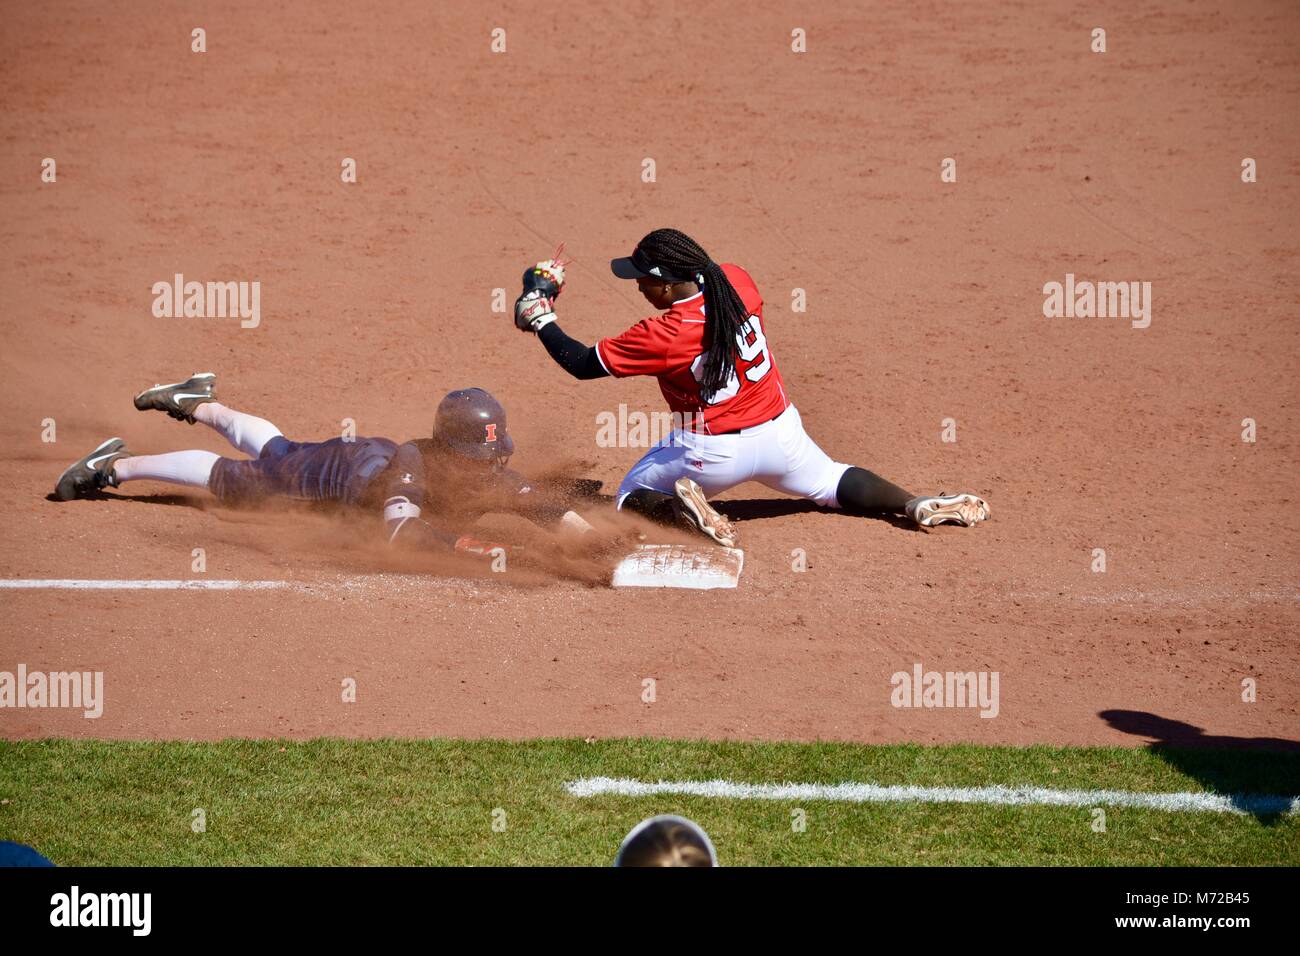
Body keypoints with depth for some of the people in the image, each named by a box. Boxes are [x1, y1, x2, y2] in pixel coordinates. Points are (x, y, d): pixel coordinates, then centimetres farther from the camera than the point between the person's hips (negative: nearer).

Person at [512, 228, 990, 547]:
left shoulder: (662, 335, -24)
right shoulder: (738, 282, -10)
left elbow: (582, 363, -12)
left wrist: (540, 317, -2)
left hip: (712, 452, -5)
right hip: (781, 431, 5)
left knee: (632, 495, 16)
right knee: (830, 480, 29)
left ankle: (678, 507, -17)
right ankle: (920, 505, 4)